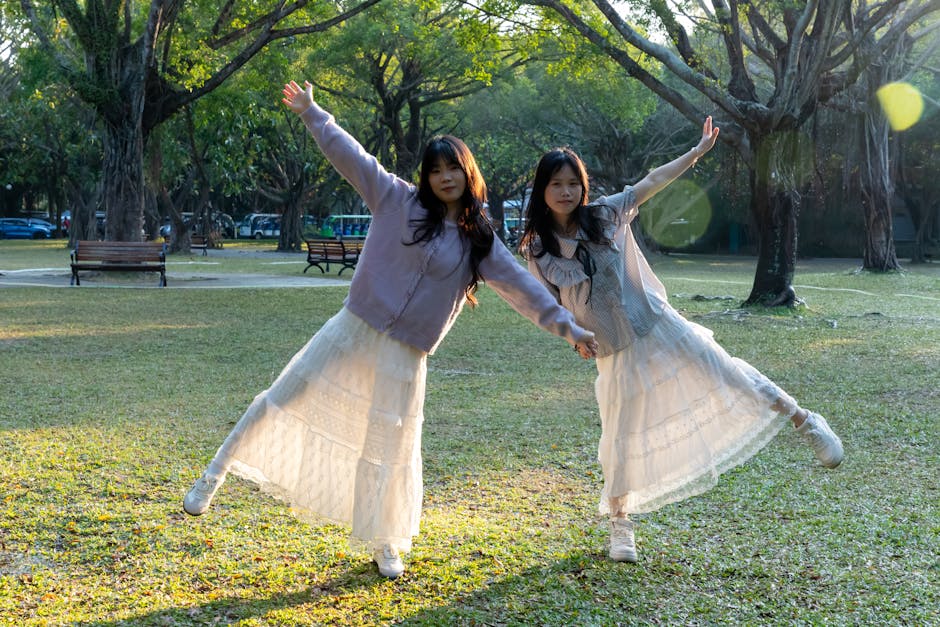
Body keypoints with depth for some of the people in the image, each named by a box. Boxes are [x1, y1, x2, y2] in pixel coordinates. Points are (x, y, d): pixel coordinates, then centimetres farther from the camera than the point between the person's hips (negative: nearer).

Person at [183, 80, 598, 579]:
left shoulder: (479, 243, 4)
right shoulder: (398, 201, 1)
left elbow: (522, 287, 2)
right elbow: (351, 155, -1)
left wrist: (568, 327, -3)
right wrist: (311, 114, -3)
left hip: (405, 356, 1)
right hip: (353, 332, -1)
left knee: (390, 449, 8)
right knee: (284, 400, 0)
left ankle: (385, 545, 25)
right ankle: (216, 473, 18)